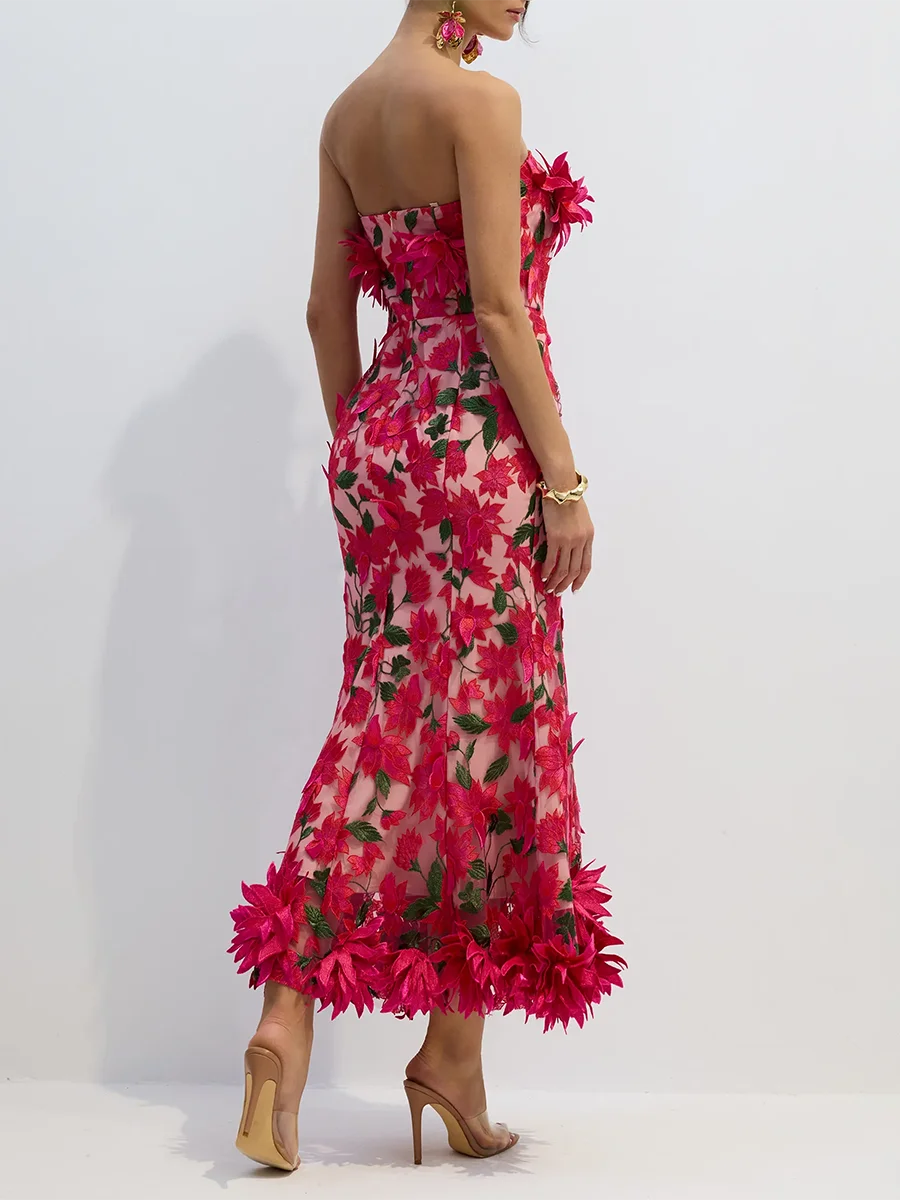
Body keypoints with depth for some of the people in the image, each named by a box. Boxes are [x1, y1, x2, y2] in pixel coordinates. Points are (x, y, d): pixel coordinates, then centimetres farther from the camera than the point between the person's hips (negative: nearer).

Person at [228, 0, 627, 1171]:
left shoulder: (346, 110, 12)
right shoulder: (480, 97, -11)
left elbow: (327, 309, 14)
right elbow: (498, 305, -16)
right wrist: (563, 476, -13)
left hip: (380, 446, 7)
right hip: (479, 447, -7)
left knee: (383, 728, 10)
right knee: (487, 734, 3)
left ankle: (287, 1015, 4)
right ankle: (455, 1050, 14)